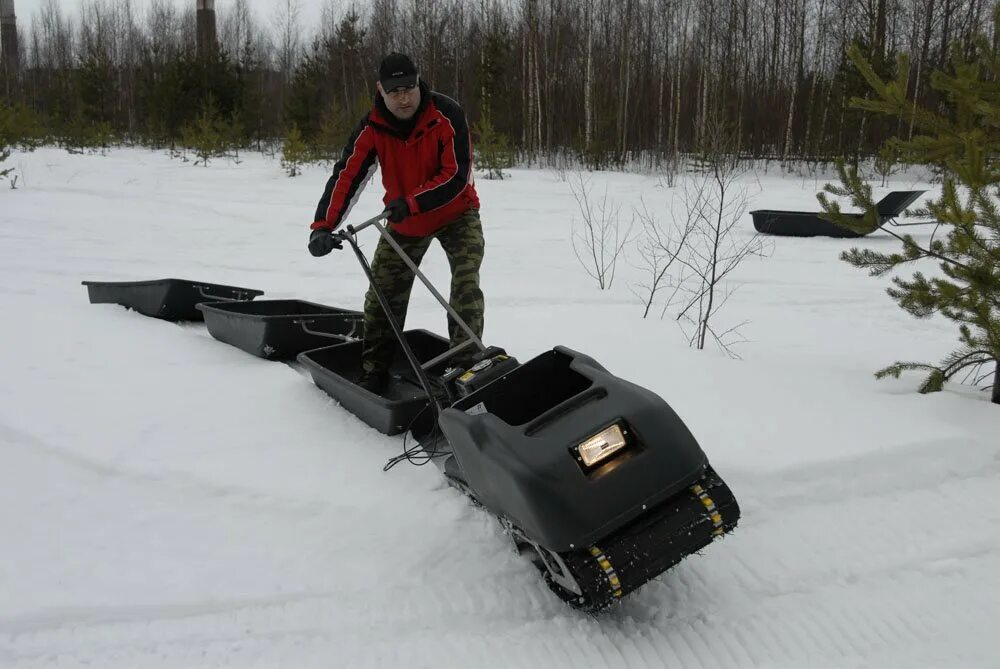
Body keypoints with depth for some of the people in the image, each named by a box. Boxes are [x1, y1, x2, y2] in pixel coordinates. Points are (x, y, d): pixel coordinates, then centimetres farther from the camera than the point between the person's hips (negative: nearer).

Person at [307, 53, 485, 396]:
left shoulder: (446, 115, -26)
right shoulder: (372, 128, -17)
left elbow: (457, 175, -28)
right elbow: (346, 175, -24)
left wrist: (411, 202, -36)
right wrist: (323, 225, -36)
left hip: (456, 213, -3)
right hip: (404, 222, 3)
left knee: (466, 284, -21)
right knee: (382, 294, 5)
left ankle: (467, 363, -11)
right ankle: (374, 372, 20)